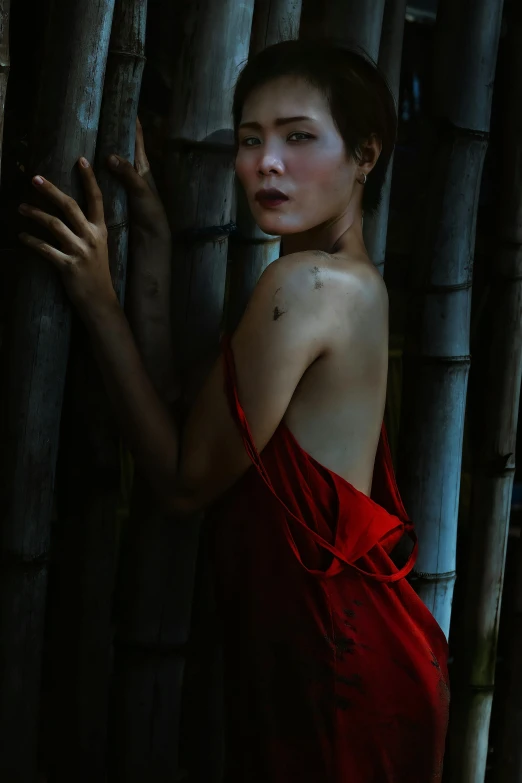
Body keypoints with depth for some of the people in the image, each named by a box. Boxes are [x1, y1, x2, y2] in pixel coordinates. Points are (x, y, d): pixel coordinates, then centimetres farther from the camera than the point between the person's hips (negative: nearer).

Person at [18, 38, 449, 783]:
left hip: (336, 658, -9)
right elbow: (190, 377, 5)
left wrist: (99, 301, -15)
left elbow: (186, 480, -17)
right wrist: (157, 236, 3)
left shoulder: (305, 284, -21)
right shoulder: (353, 280, 6)